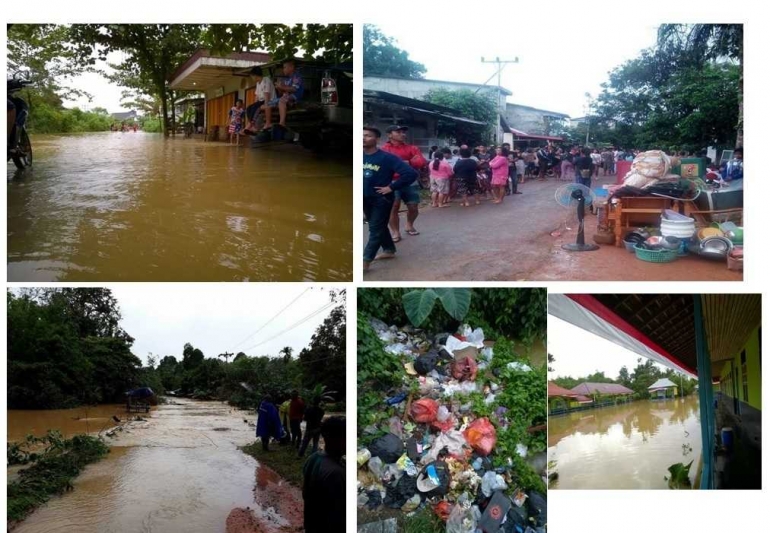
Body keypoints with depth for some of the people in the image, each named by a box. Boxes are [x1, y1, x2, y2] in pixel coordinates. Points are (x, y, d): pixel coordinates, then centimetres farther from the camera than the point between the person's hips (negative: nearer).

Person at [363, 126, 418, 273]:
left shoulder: (386, 157, -19)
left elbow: (411, 173, -23)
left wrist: (391, 187, -19)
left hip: (381, 199, -6)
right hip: (365, 199, 6)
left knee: (375, 229, -1)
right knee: (379, 226, 19)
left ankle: (365, 261, 0)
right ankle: (389, 250, 36)